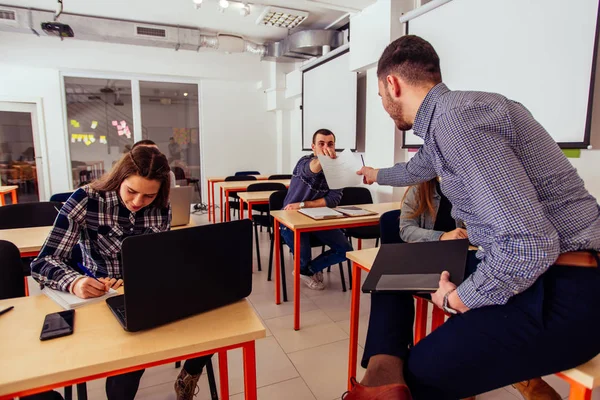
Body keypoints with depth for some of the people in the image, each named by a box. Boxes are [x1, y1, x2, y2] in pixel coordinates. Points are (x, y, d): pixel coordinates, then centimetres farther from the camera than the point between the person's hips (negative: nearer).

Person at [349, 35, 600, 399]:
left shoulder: (456, 116, -22)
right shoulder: (446, 118, 10)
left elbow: (530, 245, -29)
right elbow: (418, 168, 34)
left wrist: (459, 299, -13)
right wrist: (378, 175, 54)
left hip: (562, 289, -10)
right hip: (527, 269, 10)